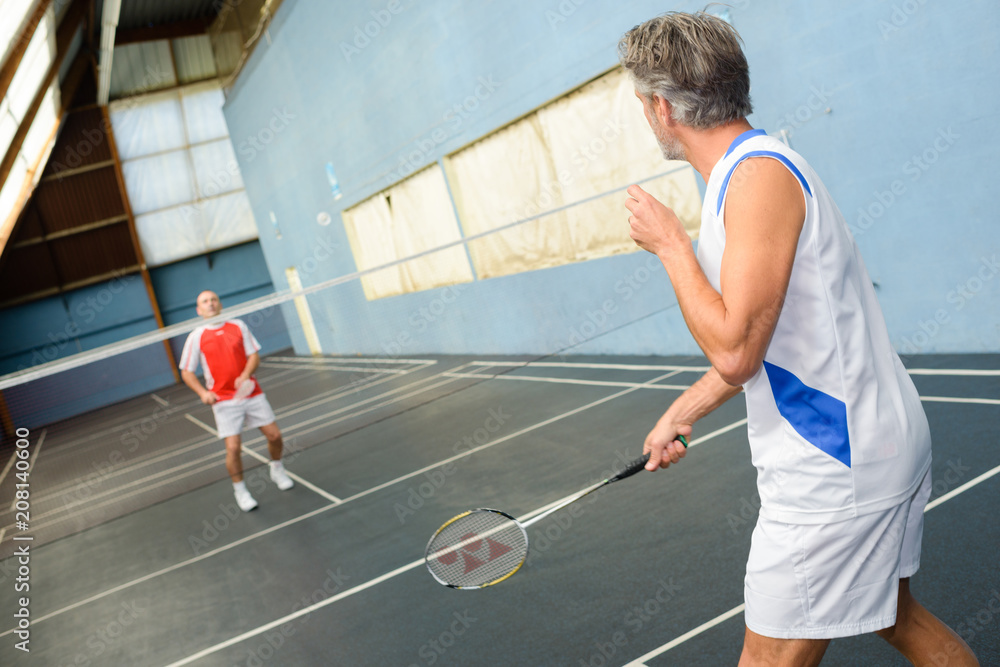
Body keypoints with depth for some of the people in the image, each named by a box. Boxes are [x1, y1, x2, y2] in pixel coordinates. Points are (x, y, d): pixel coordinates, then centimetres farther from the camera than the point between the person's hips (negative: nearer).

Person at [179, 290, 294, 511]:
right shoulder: (196, 337, 0)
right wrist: (203, 392, -12)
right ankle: (240, 489, 13)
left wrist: (246, 375, -16)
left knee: (274, 435, 3)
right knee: (233, 447, -9)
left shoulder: (238, 326, 4)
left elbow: (254, 355, 3)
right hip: (223, 400, -2)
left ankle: (277, 470, 33)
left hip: (251, 392, 2)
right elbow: (186, 372, 4)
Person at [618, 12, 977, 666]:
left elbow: (734, 350, -27)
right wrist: (682, 413, 19)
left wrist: (670, 242, -15)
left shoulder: (759, 175, -21)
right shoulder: (746, 173, 11)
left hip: (833, 475, -10)